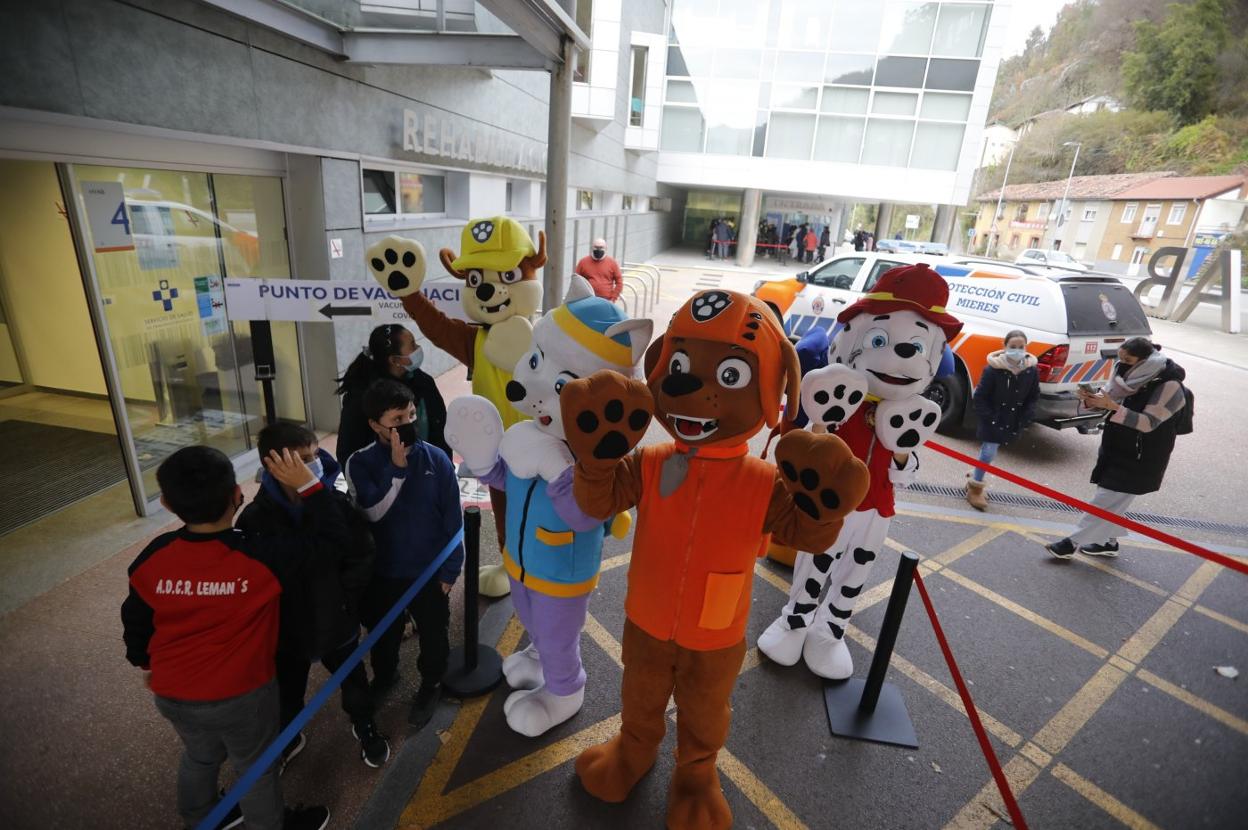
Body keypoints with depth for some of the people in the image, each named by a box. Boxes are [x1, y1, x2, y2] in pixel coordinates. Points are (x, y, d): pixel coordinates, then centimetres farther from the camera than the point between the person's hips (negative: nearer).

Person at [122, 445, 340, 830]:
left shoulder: (152, 559, -14)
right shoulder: (262, 557, -30)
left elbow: (135, 623, 2)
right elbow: (332, 538, -24)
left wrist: (146, 664, 21)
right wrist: (308, 485, -21)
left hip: (172, 693, 5)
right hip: (240, 695, -5)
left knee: (199, 756, 33)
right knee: (256, 767, 22)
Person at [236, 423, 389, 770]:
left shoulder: (337, 504, -20)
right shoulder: (255, 518, -20)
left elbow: (362, 558, -10)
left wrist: (339, 599, -12)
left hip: (336, 623, 0)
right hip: (286, 628, 0)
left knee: (352, 680, 23)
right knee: (287, 692, 26)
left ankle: (365, 727, 52)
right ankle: (287, 738, 56)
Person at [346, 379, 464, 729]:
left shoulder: (436, 459, -15)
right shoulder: (360, 463, -13)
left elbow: (452, 520, -9)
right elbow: (373, 511, -26)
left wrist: (450, 569, -6)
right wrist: (396, 467, -32)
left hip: (429, 571, -1)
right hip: (381, 572, 1)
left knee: (433, 634, 18)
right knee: (382, 634, 25)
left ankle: (430, 685, 46)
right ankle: (384, 676, 55)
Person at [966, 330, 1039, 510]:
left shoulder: (1031, 371, -4)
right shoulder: (994, 369, -17)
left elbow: (1033, 398, 8)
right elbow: (979, 397, -12)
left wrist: (1024, 419, -3)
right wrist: (989, 418, -15)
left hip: (1012, 424, 4)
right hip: (991, 422, -4)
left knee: (988, 452, 15)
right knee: (988, 453, -4)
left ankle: (975, 480, 36)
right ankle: (975, 489, 12)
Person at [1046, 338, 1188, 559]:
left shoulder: (1169, 385, -19)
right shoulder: (1132, 375, 1)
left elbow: (1148, 422, -24)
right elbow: (1109, 397, 6)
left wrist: (1112, 406, -34)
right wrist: (1091, 398, -17)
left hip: (1140, 456, -7)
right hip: (1117, 447, 7)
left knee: (1108, 499, -3)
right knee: (1113, 500, 16)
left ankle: (1074, 542, 1)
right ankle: (1108, 542, 29)